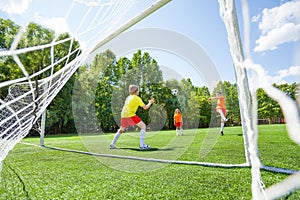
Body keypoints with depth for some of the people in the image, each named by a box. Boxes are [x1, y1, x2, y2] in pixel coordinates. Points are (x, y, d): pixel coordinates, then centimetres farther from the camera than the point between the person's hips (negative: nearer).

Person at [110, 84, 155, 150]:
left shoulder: (128, 97, 22)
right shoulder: (137, 98, 1)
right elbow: (145, 107, 1)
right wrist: (150, 102, 18)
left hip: (123, 115, 8)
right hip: (130, 115, -8)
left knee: (121, 130, 25)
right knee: (143, 126, -2)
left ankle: (112, 144, 22)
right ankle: (142, 145, -8)